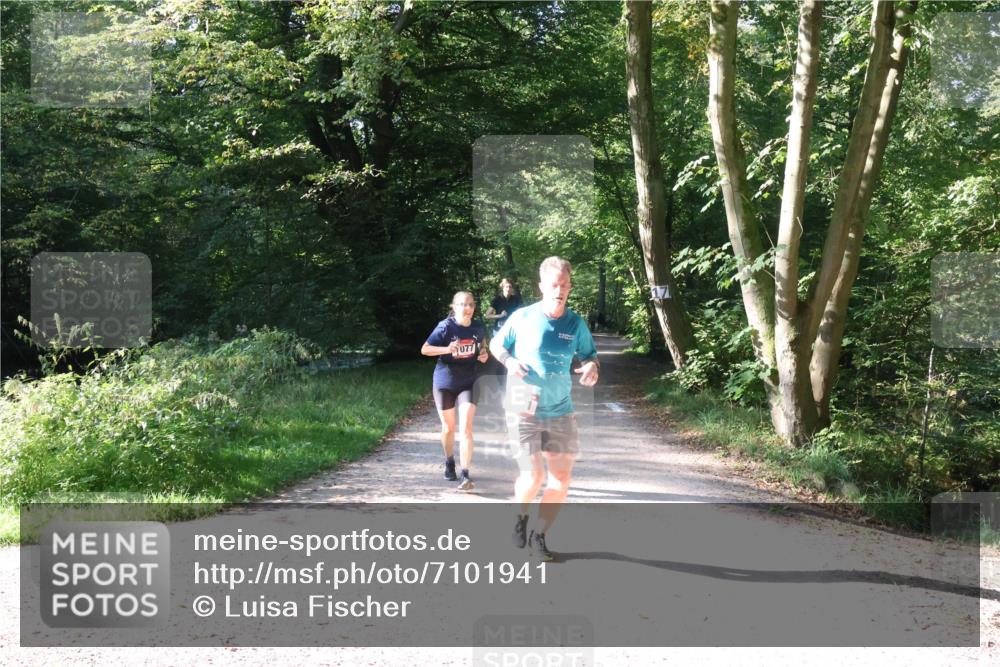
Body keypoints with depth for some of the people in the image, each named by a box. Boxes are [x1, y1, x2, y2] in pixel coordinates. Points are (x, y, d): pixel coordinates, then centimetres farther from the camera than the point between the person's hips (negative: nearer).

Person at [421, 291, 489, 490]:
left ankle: (465, 475, -11)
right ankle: (449, 463, 39)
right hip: (445, 382, -1)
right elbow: (424, 349, -12)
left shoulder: (478, 328, -3)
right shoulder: (445, 327, -14)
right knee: (448, 427, 14)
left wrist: (484, 353, -3)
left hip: (468, 382, 1)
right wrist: (447, 349, -27)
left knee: (466, 428, -12)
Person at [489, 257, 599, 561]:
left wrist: (592, 367, -12)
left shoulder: (576, 323, 0)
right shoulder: (522, 318, -6)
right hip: (526, 410, -3)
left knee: (561, 478, 4)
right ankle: (520, 516, 25)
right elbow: (496, 344, 7)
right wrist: (509, 361, -14)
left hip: (561, 412, 3)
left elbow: (589, 354, 12)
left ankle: (539, 535, 23)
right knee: (533, 475, -10)